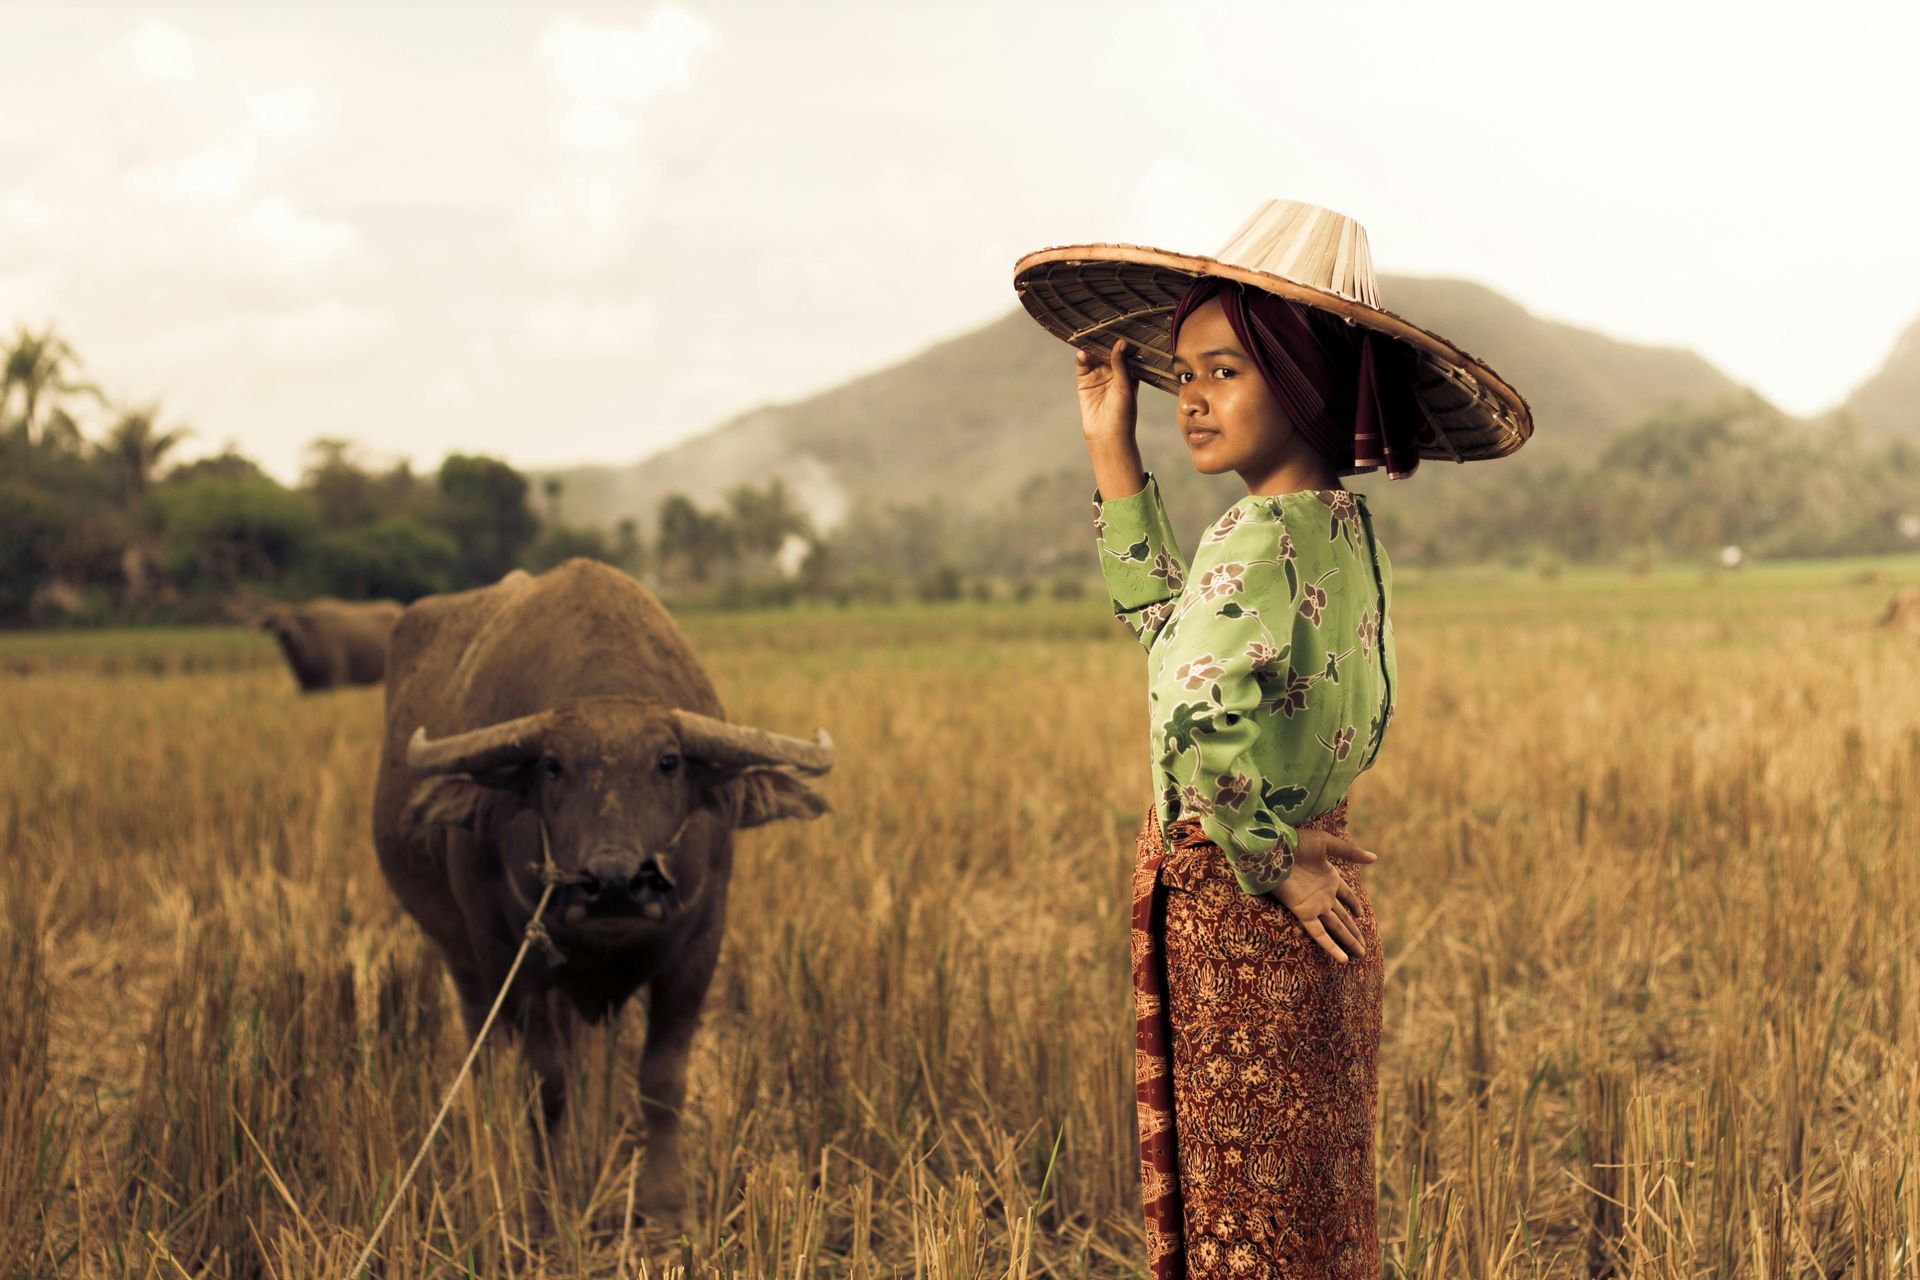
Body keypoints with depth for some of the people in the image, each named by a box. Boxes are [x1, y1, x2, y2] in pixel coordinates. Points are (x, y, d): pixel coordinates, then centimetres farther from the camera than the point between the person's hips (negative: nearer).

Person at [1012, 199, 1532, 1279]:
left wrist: (1266, 854, -22)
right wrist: (1115, 452, 19)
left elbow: (1204, 714, -38)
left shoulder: (1259, 536, -20)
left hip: (1229, 909, -9)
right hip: (1317, 917, 9)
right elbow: (1169, 621, 23)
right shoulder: (1342, 521, 8)